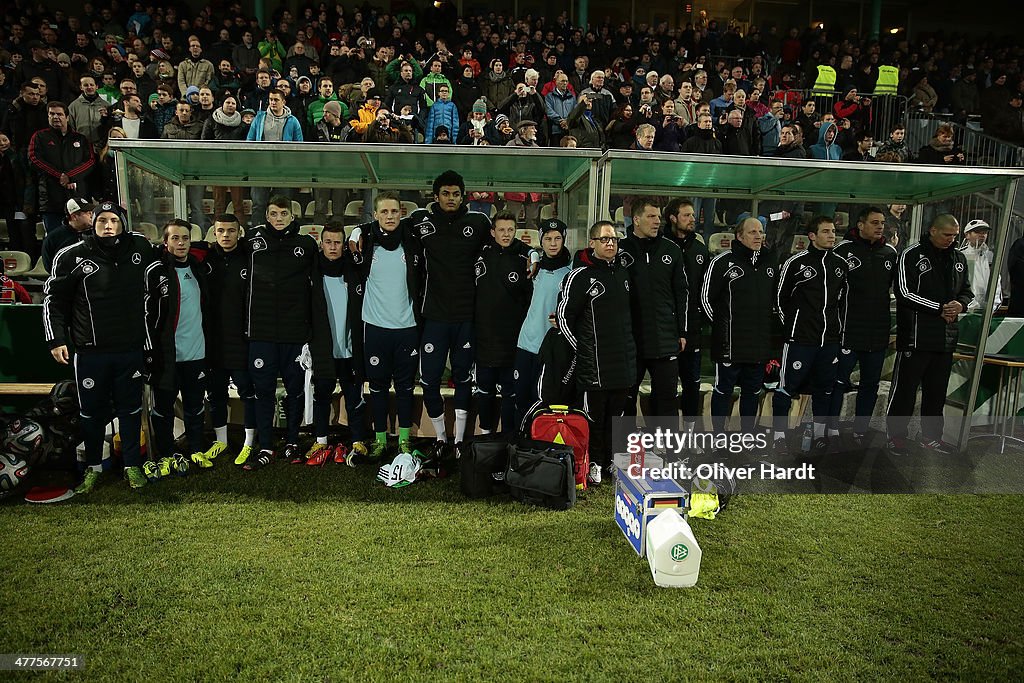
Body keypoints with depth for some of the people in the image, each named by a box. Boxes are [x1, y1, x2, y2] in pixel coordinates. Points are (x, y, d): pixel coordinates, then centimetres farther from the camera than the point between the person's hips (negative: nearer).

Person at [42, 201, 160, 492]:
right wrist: (56, 339, -2)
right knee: (92, 410, 12)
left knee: (130, 408, 12)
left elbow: (154, 285, 22)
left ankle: (132, 464, 26)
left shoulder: (140, 247, 1)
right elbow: (54, 300, 1)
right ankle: (93, 467, 29)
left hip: (132, 349, 1)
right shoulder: (72, 256, -5)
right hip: (91, 350, -1)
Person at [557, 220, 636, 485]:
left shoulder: (623, 272, 13)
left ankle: (611, 459, 27)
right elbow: (563, 315, -8)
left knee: (617, 411, 14)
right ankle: (594, 464, 13)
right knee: (594, 412, 0)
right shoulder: (580, 275, -9)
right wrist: (582, 348, -4)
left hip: (624, 360, 7)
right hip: (594, 362, -7)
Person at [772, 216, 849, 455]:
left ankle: (820, 434, 26)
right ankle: (779, 437, 7)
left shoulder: (840, 264, 10)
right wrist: (791, 325, 3)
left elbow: (844, 298, 19)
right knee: (787, 388, -3)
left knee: (824, 388, 13)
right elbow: (781, 298, 0)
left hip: (830, 340, 5)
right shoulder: (796, 262, -6)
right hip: (800, 338, -5)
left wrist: (837, 326, 14)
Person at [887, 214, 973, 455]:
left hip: (947, 336, 7)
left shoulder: (959, 258, 14)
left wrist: (960, 304, -2)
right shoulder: (912, 255, -7)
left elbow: (967, 291, 22)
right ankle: (896, 436, 10)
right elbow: (905, 293, -14)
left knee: (937, 390, 14)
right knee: (905, 388, -1)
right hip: (916, 334, -7)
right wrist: (940, 308, -13)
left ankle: (931, 436, 26)